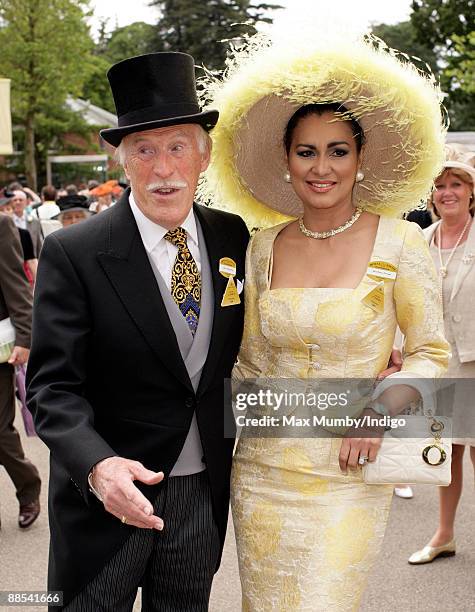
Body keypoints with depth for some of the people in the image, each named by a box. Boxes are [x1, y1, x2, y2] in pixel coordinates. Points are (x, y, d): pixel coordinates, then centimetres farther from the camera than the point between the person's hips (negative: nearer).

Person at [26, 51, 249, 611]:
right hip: (108, 499, -3)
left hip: (203, 495, 4)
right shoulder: (73, 253, -14)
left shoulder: (234, 239, -2)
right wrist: (98, 465, -34)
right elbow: (53, 385, -16)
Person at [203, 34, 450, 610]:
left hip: (347, 472, -3)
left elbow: (431, 354, -2)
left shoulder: (399, 243, -6)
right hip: (262, 469, 3)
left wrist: (382, 408, -17)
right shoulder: (263, 246, 3)